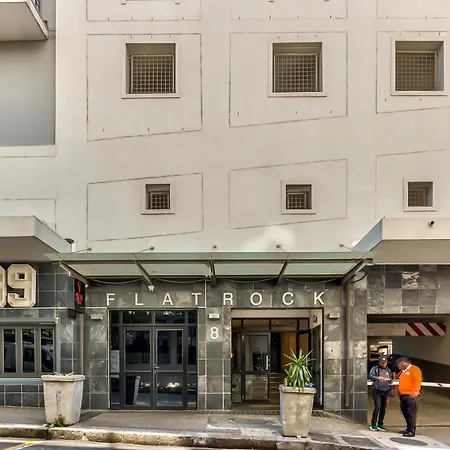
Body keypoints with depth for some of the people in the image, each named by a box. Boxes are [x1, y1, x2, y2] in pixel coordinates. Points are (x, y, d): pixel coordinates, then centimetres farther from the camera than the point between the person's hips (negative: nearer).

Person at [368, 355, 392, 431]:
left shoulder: (388, 370, 15)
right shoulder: (375, 368, -1)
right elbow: (370, 376, -17)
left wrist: (388, 394, 15)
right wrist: (378, 378, -32)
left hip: (385, 392, 5)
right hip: (377, 391, -5)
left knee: (383, 409, 5)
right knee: (378, 407, -14)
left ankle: (380, 425, 14)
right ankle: (373, 425, -7)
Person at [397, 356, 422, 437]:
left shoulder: (415, 369, -5)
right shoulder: (403, 371, 22)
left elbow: (417, 381, -14)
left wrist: (414, 392, -21)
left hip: (410, 395, -9)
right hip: (403, 395, 9)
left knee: (411, 413, -9)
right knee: (405, 412, 12)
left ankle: (412, 431, -9)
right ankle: (408, 429, 22)